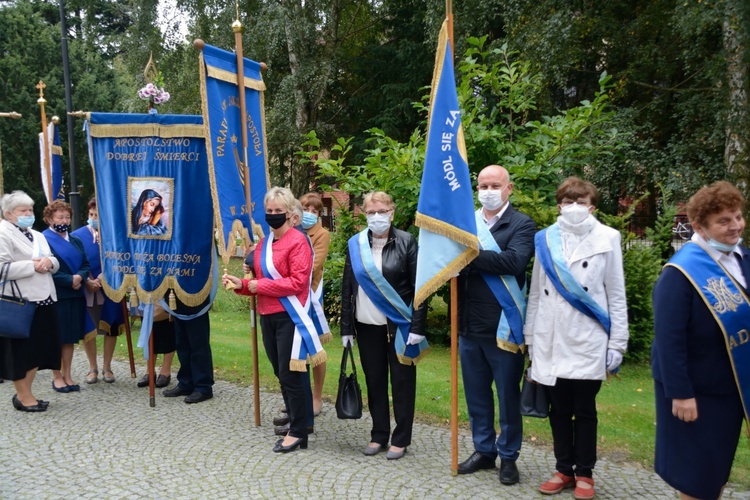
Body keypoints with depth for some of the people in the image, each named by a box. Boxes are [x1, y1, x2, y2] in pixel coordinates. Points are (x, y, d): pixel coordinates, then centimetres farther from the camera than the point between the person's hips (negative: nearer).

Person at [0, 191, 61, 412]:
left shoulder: (38, 236, 19)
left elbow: (55, 262, 19)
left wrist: (49, 262, -4)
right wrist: (33, 266, -19)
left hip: (44, 299, 8)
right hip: (21, 302, -8)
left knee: (38, 348, 11)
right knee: (21, 351, 2)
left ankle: (25, 393, 23)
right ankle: (23, 396, 13)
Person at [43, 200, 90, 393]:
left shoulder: (76, 240, 15)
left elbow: (85, 264, 9)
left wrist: (79, 277, -12)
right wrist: (70, 281, -17)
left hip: (75, 295, 6)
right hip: (55, 296, -6)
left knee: (71, 337, 9)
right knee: (56, 337, 2)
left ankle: (67, 376, 18)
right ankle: (57, 377, 12)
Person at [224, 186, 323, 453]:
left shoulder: (298, 241, -11)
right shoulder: (263, 243, 13)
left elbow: (298, 282, -19)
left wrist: (260, 285, -16)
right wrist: (242, 284, -1)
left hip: (290, 317, -8)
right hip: (267, 316, 8)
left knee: (291, 374, -3)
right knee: (281, 373, 15)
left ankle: (298, 433, 7)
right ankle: (296, 419, 29)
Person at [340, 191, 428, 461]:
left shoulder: (406, 241, -6)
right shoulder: (355, 244, 3)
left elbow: (419, 286, -7)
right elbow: (347, 288, 6)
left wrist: (418, 326, -12)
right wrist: (346, 327, 4)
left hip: (399, 325, -3)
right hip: (367, 325, 3)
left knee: (402, 381, 5)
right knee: (374, 381, 11)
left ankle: (401, 438, 17)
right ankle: (379, 435, 24)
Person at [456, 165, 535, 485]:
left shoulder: (522, 225, -4)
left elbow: (514, 261, -22)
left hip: (503, 325, -4)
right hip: (469, 324, 5)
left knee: (508, 395, 8)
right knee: (476, 393, 15)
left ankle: (508, 456, 23)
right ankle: (483, 450, 30)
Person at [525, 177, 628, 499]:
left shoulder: (607, 238, 0)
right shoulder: (545, 239, 6)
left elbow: (616, 296, 1)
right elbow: (536, 292, 10)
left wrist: (617, 344, -2)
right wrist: (530, 337, 9)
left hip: (588, 342, -2)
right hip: (551, 342, 3)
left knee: (584, 410, 6)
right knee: (559, 409, 10)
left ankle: (584, 473, 21)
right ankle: (564, 469, 24)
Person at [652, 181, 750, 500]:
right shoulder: (682, 272, -22)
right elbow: (668, 338, -22)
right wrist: (680, 393, -21)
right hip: (694, 388, -7)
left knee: (720, 465, 20)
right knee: (696, 472, 7)